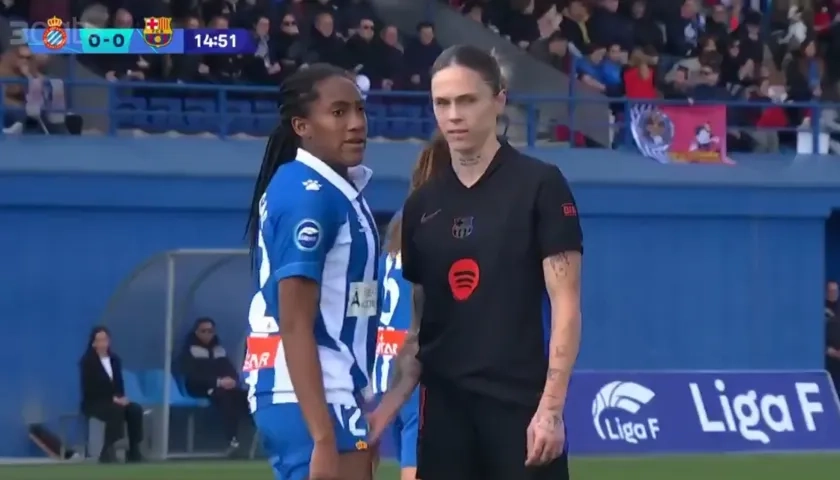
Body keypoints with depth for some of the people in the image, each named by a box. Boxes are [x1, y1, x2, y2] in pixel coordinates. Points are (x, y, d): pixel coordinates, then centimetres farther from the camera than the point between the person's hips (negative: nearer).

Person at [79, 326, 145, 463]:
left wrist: (121, 397, -11)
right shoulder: (87, 361, -4)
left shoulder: (114, 360, 14)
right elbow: (89, 388, -13)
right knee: (117, 411, -36)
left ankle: (134, 450, -21)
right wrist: (112, 398, -21)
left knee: (136, 410, -22)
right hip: (94, 403, -6)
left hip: (114, 401, 6)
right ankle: (108, 451, -34)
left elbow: (119, 383, 13)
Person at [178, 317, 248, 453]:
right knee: (223, 395, -38)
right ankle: (232, 440, -46)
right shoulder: (189, 350, 0)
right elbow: (192, 375, -12)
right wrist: (217, 382, -23)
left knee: (242, 395, -29)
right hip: (199, 388, -5)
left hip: (222, 387, 5)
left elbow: (231, 370, 10)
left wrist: (231, 379, -16)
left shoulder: (219, 349, 17)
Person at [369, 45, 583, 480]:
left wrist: (551, 406, -14)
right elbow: (422, 324, 15)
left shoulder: (540, 185, -3)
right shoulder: (421, 206, 11)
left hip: (522, 407, -5)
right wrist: (387, 405, 3)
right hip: (445, 408, 5)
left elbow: (565, 306, -6)